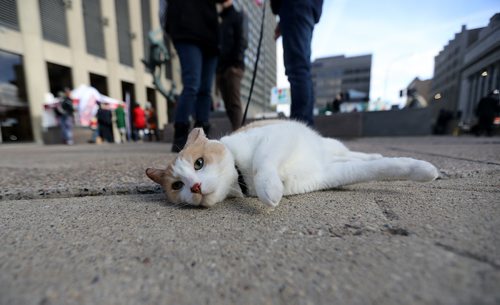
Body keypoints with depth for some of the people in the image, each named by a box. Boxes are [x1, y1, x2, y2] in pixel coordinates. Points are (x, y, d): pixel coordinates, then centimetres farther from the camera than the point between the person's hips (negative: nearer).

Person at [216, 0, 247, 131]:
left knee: (234, 103, -15)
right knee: (228, 104, 1)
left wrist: (236, 61, -14)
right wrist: (215, 66, 8)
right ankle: (236, 131, 5)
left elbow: (242, 41, -2)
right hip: (220, 67, 6)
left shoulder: (237, 16, 12)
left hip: (233, 66, -6)